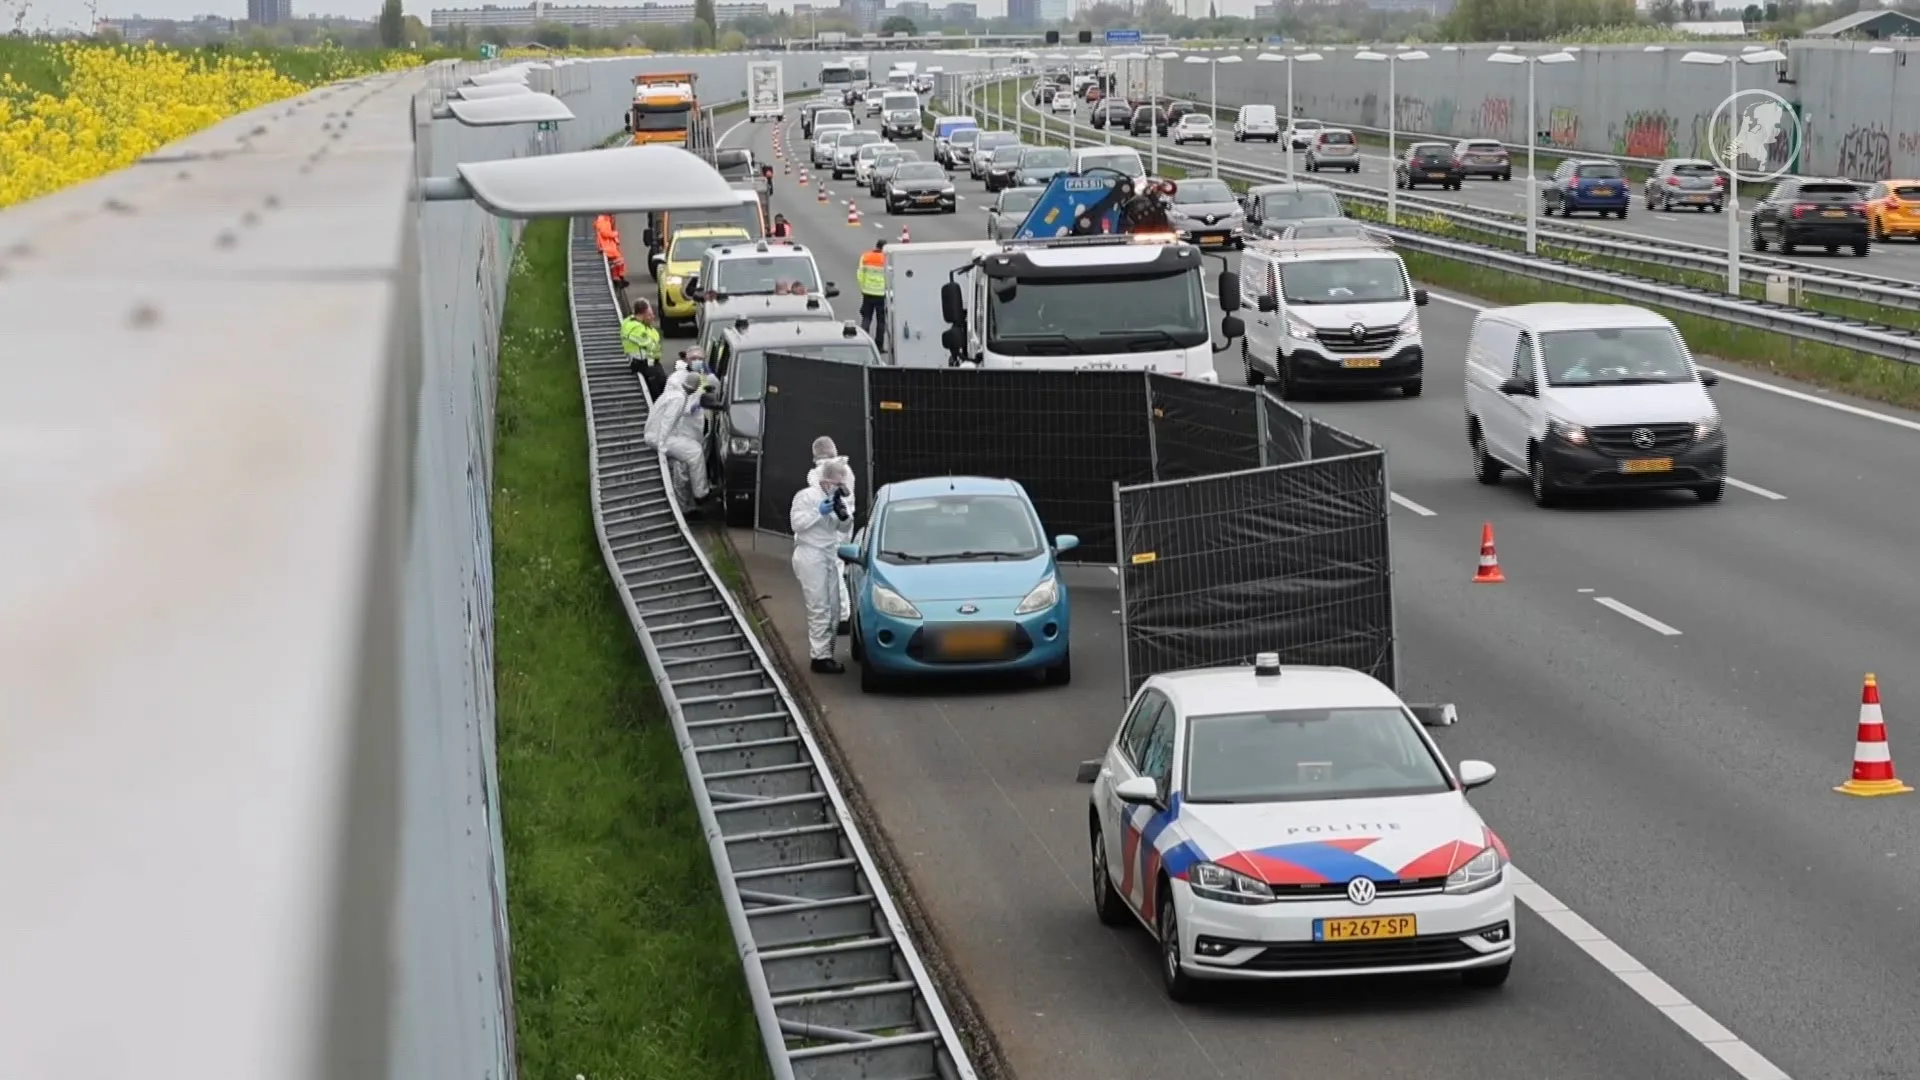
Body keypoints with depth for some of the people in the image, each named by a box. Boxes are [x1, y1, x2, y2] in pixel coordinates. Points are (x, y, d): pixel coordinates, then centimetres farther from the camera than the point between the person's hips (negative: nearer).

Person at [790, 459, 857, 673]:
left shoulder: (836, 499, 15)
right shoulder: (805, 496, -7)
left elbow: (845, 529, 15)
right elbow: (796, 523, -14)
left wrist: (844, 516, -6)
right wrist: (819, 512, -20)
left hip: (830, 557, 8)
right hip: (810, 557, -8)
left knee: (832, 608, 8)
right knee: (819, 608, -13)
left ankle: (821, 650, 16)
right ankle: (820, 656, -14)